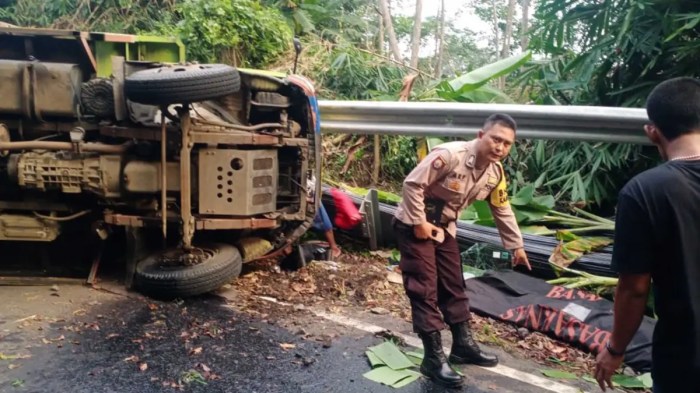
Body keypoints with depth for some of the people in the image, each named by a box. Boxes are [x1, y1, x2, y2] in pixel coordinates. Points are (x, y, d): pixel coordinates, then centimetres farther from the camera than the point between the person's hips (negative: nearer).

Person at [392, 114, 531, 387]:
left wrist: (516, 246, 15)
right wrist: (419, 223, -23)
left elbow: (502, 211, 10)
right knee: (424, 290, -6)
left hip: (443, 228, 8)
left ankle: (463, 345, 29)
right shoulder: (449, 155, -28)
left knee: (453, 286, 14)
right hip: (414, 225, -8)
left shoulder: (495, 172, -3)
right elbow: (412, 184, -26)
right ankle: (433, 358, 2)